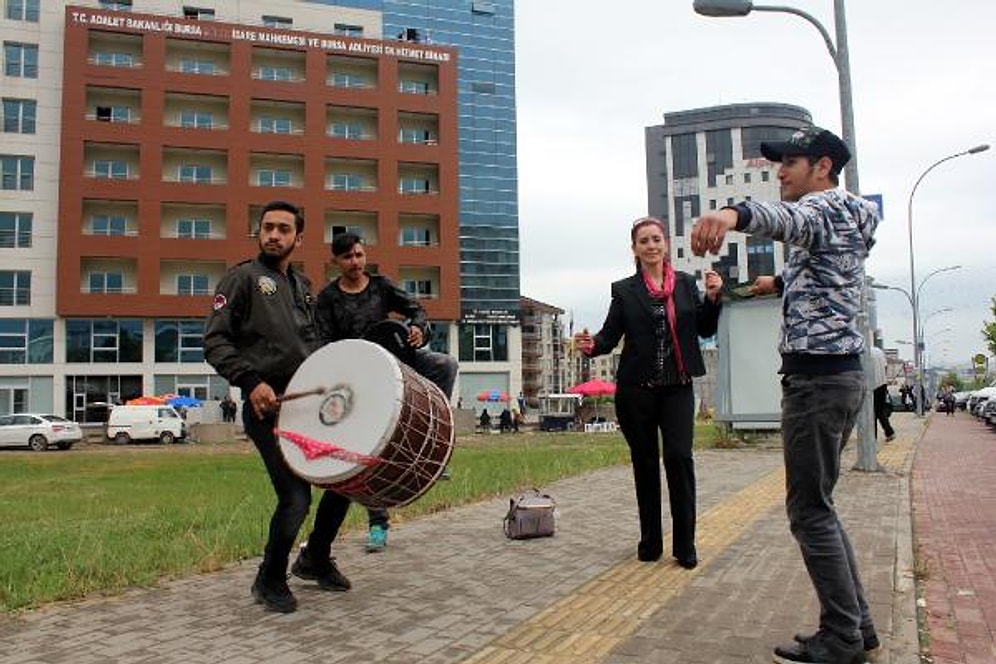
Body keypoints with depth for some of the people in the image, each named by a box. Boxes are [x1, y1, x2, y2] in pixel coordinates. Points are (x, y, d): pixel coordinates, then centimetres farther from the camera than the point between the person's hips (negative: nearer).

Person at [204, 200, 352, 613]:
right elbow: (214, 341, -9)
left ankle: (315, 559, 32)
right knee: (296, 498, -12)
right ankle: (270, 581, 16)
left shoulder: (302, 285, 18)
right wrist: (250, 381, -22)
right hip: (268, 407, -7)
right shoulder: (242, 278, -2)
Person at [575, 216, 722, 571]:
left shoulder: (686, 283, 8)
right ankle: (650, 542, 21)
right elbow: (610, 335, -1)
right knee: (645, 462, 8)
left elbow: (705, 330, 10)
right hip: (636, 389, 0)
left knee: (679, 457, -11)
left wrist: (713, 298, -5)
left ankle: (685, 545, 2)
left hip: (677, 386, 1)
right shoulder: (624, 290, 3)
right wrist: (592, 345, -21)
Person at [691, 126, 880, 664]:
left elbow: (789, 218, -35)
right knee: (818, 506, 15)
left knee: (809, 511, -5)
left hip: (816, 376, -10)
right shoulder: (845, 217, 22)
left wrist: (734, 213, -55)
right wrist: (782, 282, 57)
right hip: (842, 373, 10)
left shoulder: (826, 205, -9)